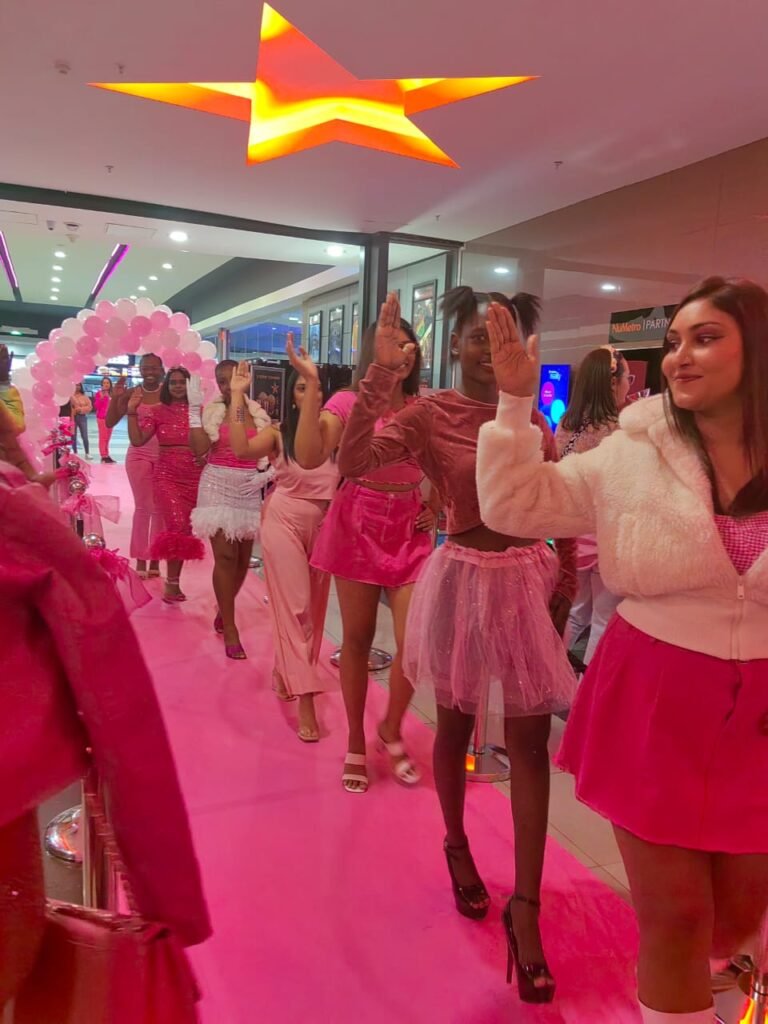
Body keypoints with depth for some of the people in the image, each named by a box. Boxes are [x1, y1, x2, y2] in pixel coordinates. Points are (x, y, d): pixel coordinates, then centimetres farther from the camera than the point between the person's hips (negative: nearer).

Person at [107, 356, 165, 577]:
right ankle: (140, 560, 7)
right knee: (143, 507, 1)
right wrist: (115, 398, -13)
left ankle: (155, 559, 14)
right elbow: (110, 422, -1)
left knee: (160, 508, 6)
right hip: (139, 455, 0)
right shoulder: (131, 394, 1)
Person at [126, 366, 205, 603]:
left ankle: (173, 581, 20)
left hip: (195, 478, 3)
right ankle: (172, 582, -1)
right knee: (178, 527, -15)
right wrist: (132, 411, -14)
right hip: (167, 476, -2)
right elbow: (137, 440, -8)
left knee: (186, 529, 7)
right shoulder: (156, 411, 0)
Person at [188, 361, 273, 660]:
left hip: (250, 491, 3)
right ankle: (230, 628, 1)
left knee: (243, 558, 9)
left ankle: (224, 609, 34)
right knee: (226, 557, -8)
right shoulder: (211, 411, -2)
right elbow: (199, 449, -15)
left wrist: (267, 474, -11)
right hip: (218, 488, -3)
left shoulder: (259, 414, 5)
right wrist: (194, 409, -18)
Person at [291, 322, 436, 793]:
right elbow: (309, 457, -19)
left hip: (410, 527, 2)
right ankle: (356, 742, 27)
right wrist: (311, 385, -20)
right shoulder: (347, 402, -3)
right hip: (358, 524, -2)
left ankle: (392, 729, 24)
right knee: (358, 638, 7)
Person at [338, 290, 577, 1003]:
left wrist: (566, 585, 6)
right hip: (465, 580, -3)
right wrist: (381, 372, -27)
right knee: (455, 725, 15)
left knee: (529, 740, 3)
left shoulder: (533, 421, 4)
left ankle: (526, 905, 15)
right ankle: (457, 848, 41)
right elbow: (351, 463, -23)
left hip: (528, 581, 3)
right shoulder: (427, 414, -8)